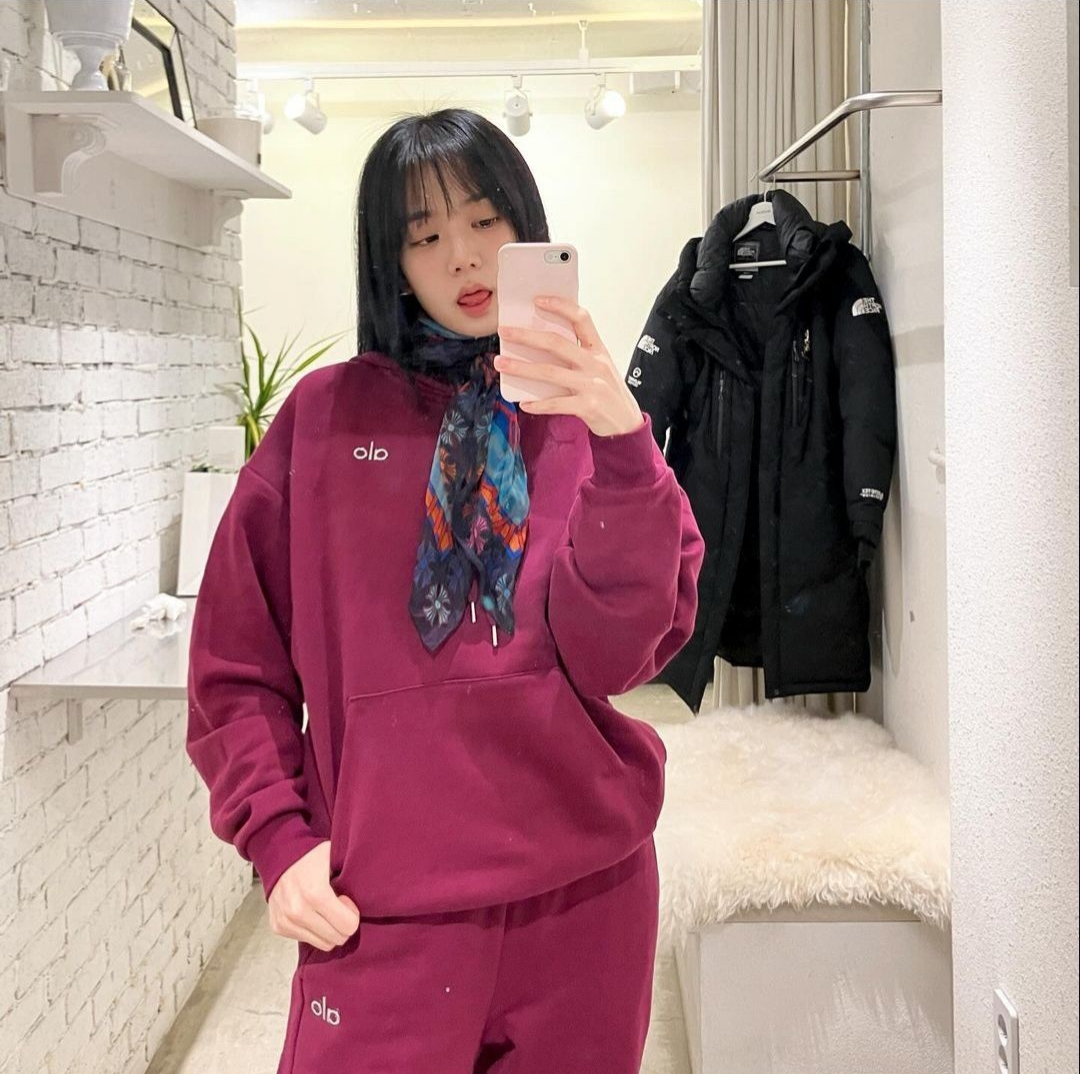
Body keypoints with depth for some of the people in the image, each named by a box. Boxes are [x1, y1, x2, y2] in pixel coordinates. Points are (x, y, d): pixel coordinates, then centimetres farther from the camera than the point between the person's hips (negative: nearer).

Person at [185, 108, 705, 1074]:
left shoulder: (590, 418, 3)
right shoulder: (326, 414, 3)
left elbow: (614, 656, -11)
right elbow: (235, 663, 4)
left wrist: (623, 444, -22)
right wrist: (279, 838, -6)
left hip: (583, 891, 1)